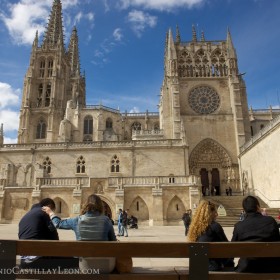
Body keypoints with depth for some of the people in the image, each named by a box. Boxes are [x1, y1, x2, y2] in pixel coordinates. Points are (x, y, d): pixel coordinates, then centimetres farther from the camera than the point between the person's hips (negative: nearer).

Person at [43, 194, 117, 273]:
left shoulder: (77, 220, -7)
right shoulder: (106, 220, -12)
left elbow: (58, 224, 11)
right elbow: (113, 240, 0)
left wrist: (50, 213, 28)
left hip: (86, 266, 3)